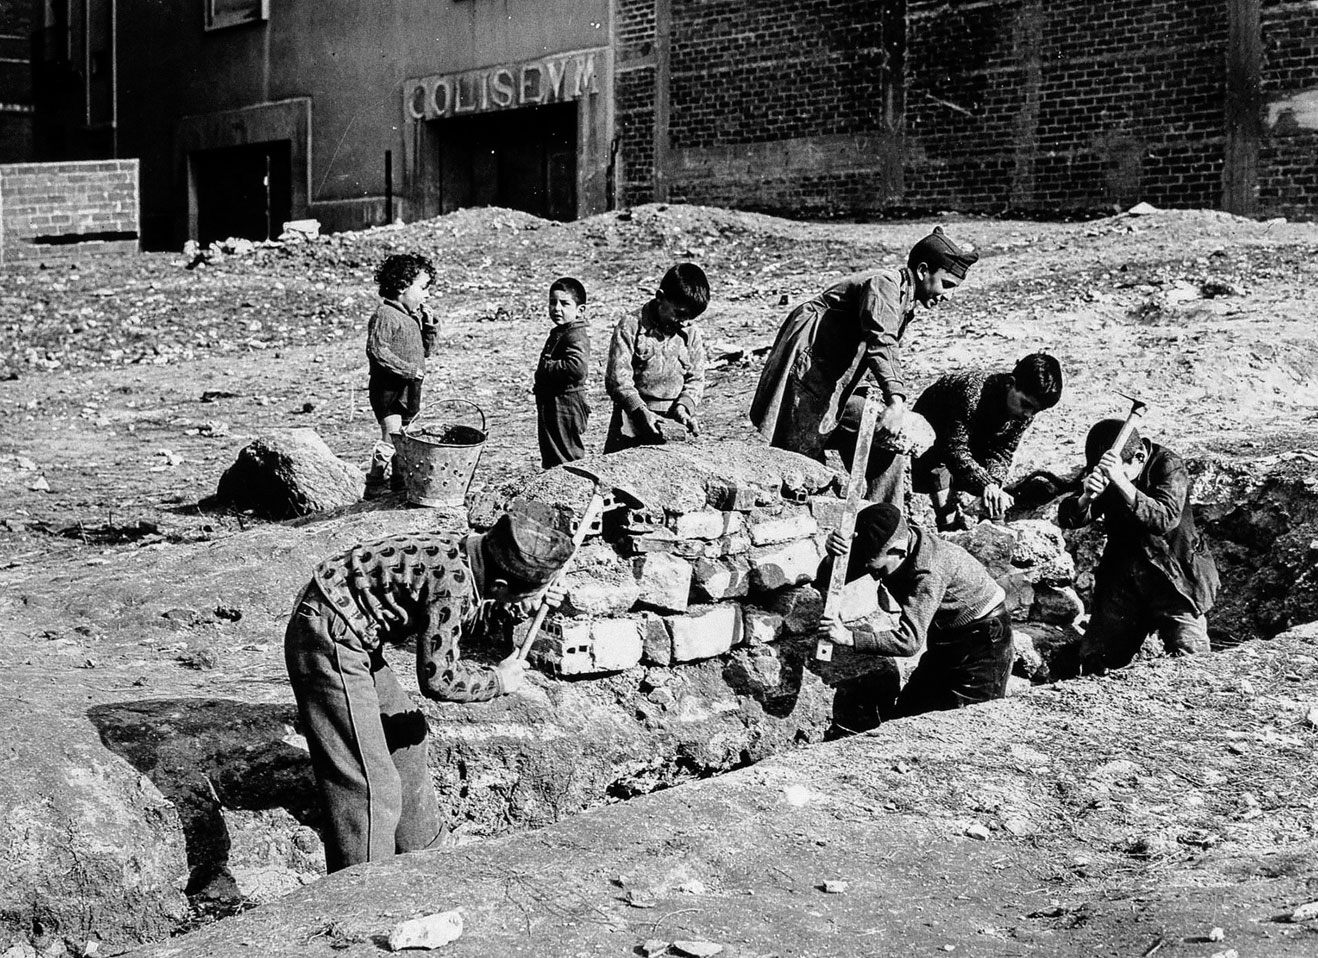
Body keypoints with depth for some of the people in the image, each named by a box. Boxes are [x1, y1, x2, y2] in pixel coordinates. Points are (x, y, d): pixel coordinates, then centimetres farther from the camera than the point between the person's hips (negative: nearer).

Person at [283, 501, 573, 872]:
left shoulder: (466, 550, 1)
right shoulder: (454, 582, -25)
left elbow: (455, 627, 19)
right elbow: (438, 678, -18)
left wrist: (509, 611, 7)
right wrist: (498, 680, -4)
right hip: (329, 643, -11)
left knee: (405, 731, 25)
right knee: (368, 785, -11)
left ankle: (419, 851, 43)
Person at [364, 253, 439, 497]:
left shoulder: (413, 317, 15)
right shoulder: (385, 315, -14)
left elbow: (423, 351, 23)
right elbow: (377, 350, -24)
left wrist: (430, 327, 7)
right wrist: (409, 370, -22)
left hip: (410, 391, 9)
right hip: (390, 390, -9)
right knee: (392, 439, -12)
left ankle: (400, 481, 25)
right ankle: (375, 485, -5)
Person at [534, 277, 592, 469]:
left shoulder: (576, 336, -18)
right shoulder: (558, 333, 14)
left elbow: (577, 367, -34)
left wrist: (546, 367, -23)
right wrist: (544, 369, 5)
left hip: (565, 408, -11)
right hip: (552, 404, 11)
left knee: (565, 460, -6)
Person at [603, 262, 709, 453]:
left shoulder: (691, 332, 6)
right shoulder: (631, 326, -7)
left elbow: (695, 378, 10)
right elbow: (618, 378, -12)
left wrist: (684, 406, -9)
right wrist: (641, 411, -23)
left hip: (675, 423, 3)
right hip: (632, 422, -3)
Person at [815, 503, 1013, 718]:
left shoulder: (929, 571, -36)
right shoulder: (880, 548, -14)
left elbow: (910, 640, -42)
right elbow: (828, 579, -12)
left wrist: (849, 637, -50)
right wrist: (832, 556, -36)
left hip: (984, 638, -8)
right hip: (946, 639, 8)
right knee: (907, 713, 6)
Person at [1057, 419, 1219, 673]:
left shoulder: (1168, 466, -15)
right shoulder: (1103, 473, -3)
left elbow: (1165, 520, -32)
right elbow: (1067, 519, -10)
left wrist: (1122, 483, -43)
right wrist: (1086, 497, -33)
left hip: (1174, 577, -4)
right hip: (1122, 579, 4)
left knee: (1189, 659, -20)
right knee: (1094, 660, 3)